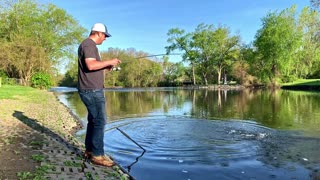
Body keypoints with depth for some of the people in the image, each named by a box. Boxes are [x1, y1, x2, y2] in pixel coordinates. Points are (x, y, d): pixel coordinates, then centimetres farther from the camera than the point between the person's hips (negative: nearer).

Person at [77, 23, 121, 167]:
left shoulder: (90, 45, 21)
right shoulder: (88, 44, -11)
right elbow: (90, 65, -25)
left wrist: (105, 67, 14)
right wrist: (109, 62, -15)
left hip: (92, 90, 11)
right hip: (92, 90, -11)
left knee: (94, 120, 14)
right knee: (100, 121, -8)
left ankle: (89, 150, 23)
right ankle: (97, 155, 0)